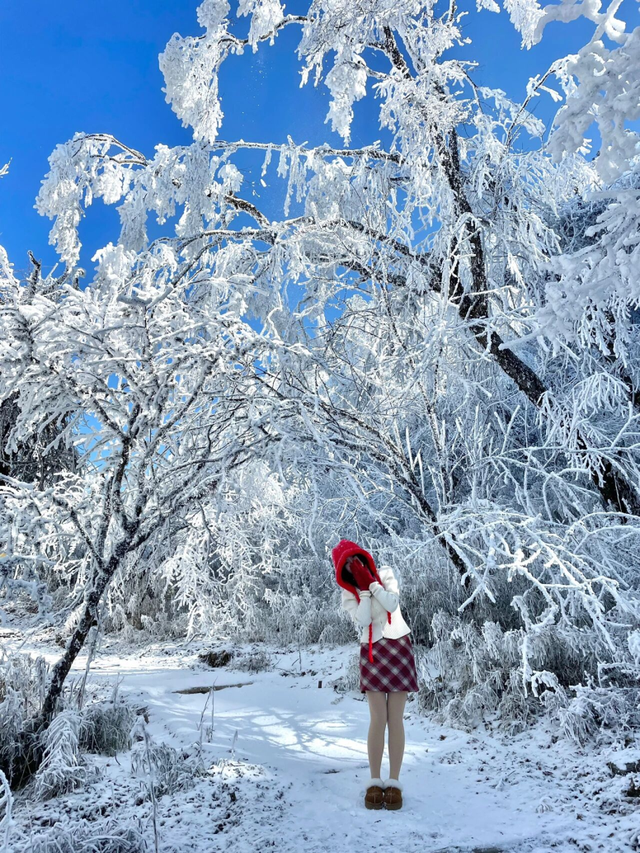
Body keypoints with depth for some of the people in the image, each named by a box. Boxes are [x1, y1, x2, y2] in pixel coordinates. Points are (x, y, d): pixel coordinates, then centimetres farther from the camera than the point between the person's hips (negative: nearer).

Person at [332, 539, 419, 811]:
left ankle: (394, 783, 8)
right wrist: (364, 589, -17)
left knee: (395, 718, 1)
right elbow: (362, 620, -15)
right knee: (378, 719, -3)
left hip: (399, 647, 0)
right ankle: (374, 782, 9)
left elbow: (392, 604, -15)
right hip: (372, 653, 0)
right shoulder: (348, 593, 0)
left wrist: (372, 582, -18)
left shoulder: (385, 573, -1)